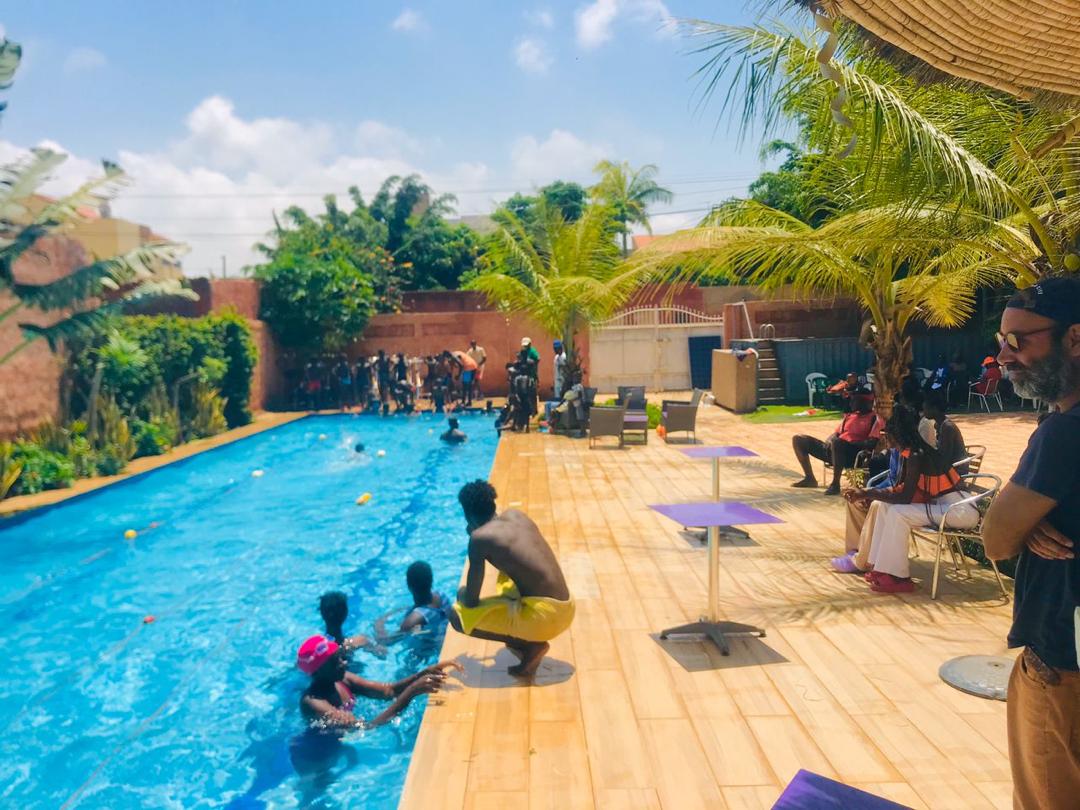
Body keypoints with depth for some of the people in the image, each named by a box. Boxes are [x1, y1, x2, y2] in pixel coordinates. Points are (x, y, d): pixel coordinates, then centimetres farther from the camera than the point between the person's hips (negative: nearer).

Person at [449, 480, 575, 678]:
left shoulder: (479, 537, -8)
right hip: (565, 608, 8)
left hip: (545, 615, -8)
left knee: (458, 616, 0)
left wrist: (462, 595, 16)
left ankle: (531, 644, -2)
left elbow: (471, 602, -5)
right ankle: (528, 641, 18)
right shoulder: (516, 515, 10)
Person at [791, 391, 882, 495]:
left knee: (836, 442, -43)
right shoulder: (849, 416, 25)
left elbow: (872, 443, -9)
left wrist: (851, 444, -21)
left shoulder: (874, 418, 4)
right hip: (834, 450, 8)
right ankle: (809, 478, 5)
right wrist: (829, 441, 0)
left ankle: (835, 484, -29)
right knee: (798, 440, 1)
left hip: (854, 455, -7)